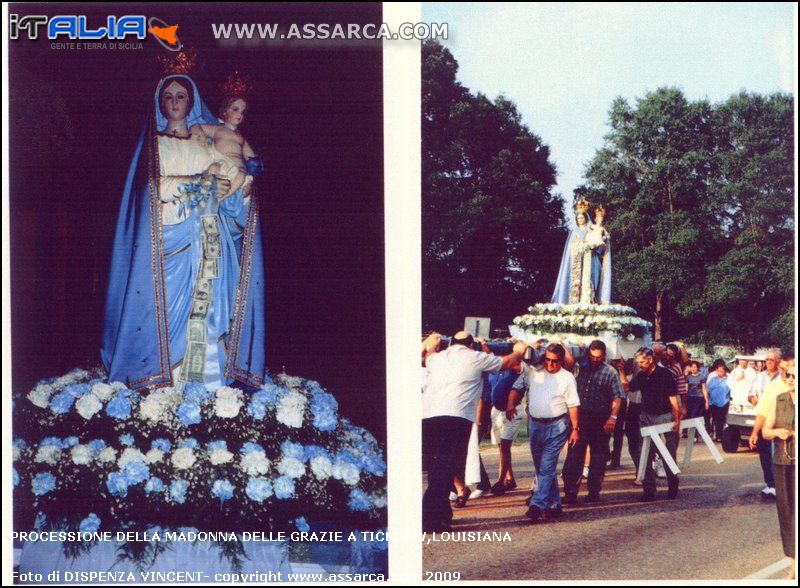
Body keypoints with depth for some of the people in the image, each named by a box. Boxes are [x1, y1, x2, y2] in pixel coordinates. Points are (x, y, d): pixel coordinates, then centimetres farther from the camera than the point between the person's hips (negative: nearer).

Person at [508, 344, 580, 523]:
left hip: (556, 426, -5)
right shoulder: (533, 372, 6)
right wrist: (511, 404, -10)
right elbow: (516, 388, 9)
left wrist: (575, 428, -3)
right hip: (535, 424, 5)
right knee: (541, 467, 10)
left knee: (547, 467, -11)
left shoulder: (567, 378, -1)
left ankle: (537, 505, -18)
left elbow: (573, 405, -1)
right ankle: (554, 504, 20)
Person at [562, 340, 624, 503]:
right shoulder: (582, 368, 11)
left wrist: (613, 417, -18)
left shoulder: (610, 372, -1)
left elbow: (617, 397, -7)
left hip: (600, 420, -3)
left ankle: (594, 492, 14)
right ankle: (570, 492, 1)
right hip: (580, 417, 3)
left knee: (598, 457, 6)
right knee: (574, 455, 0)